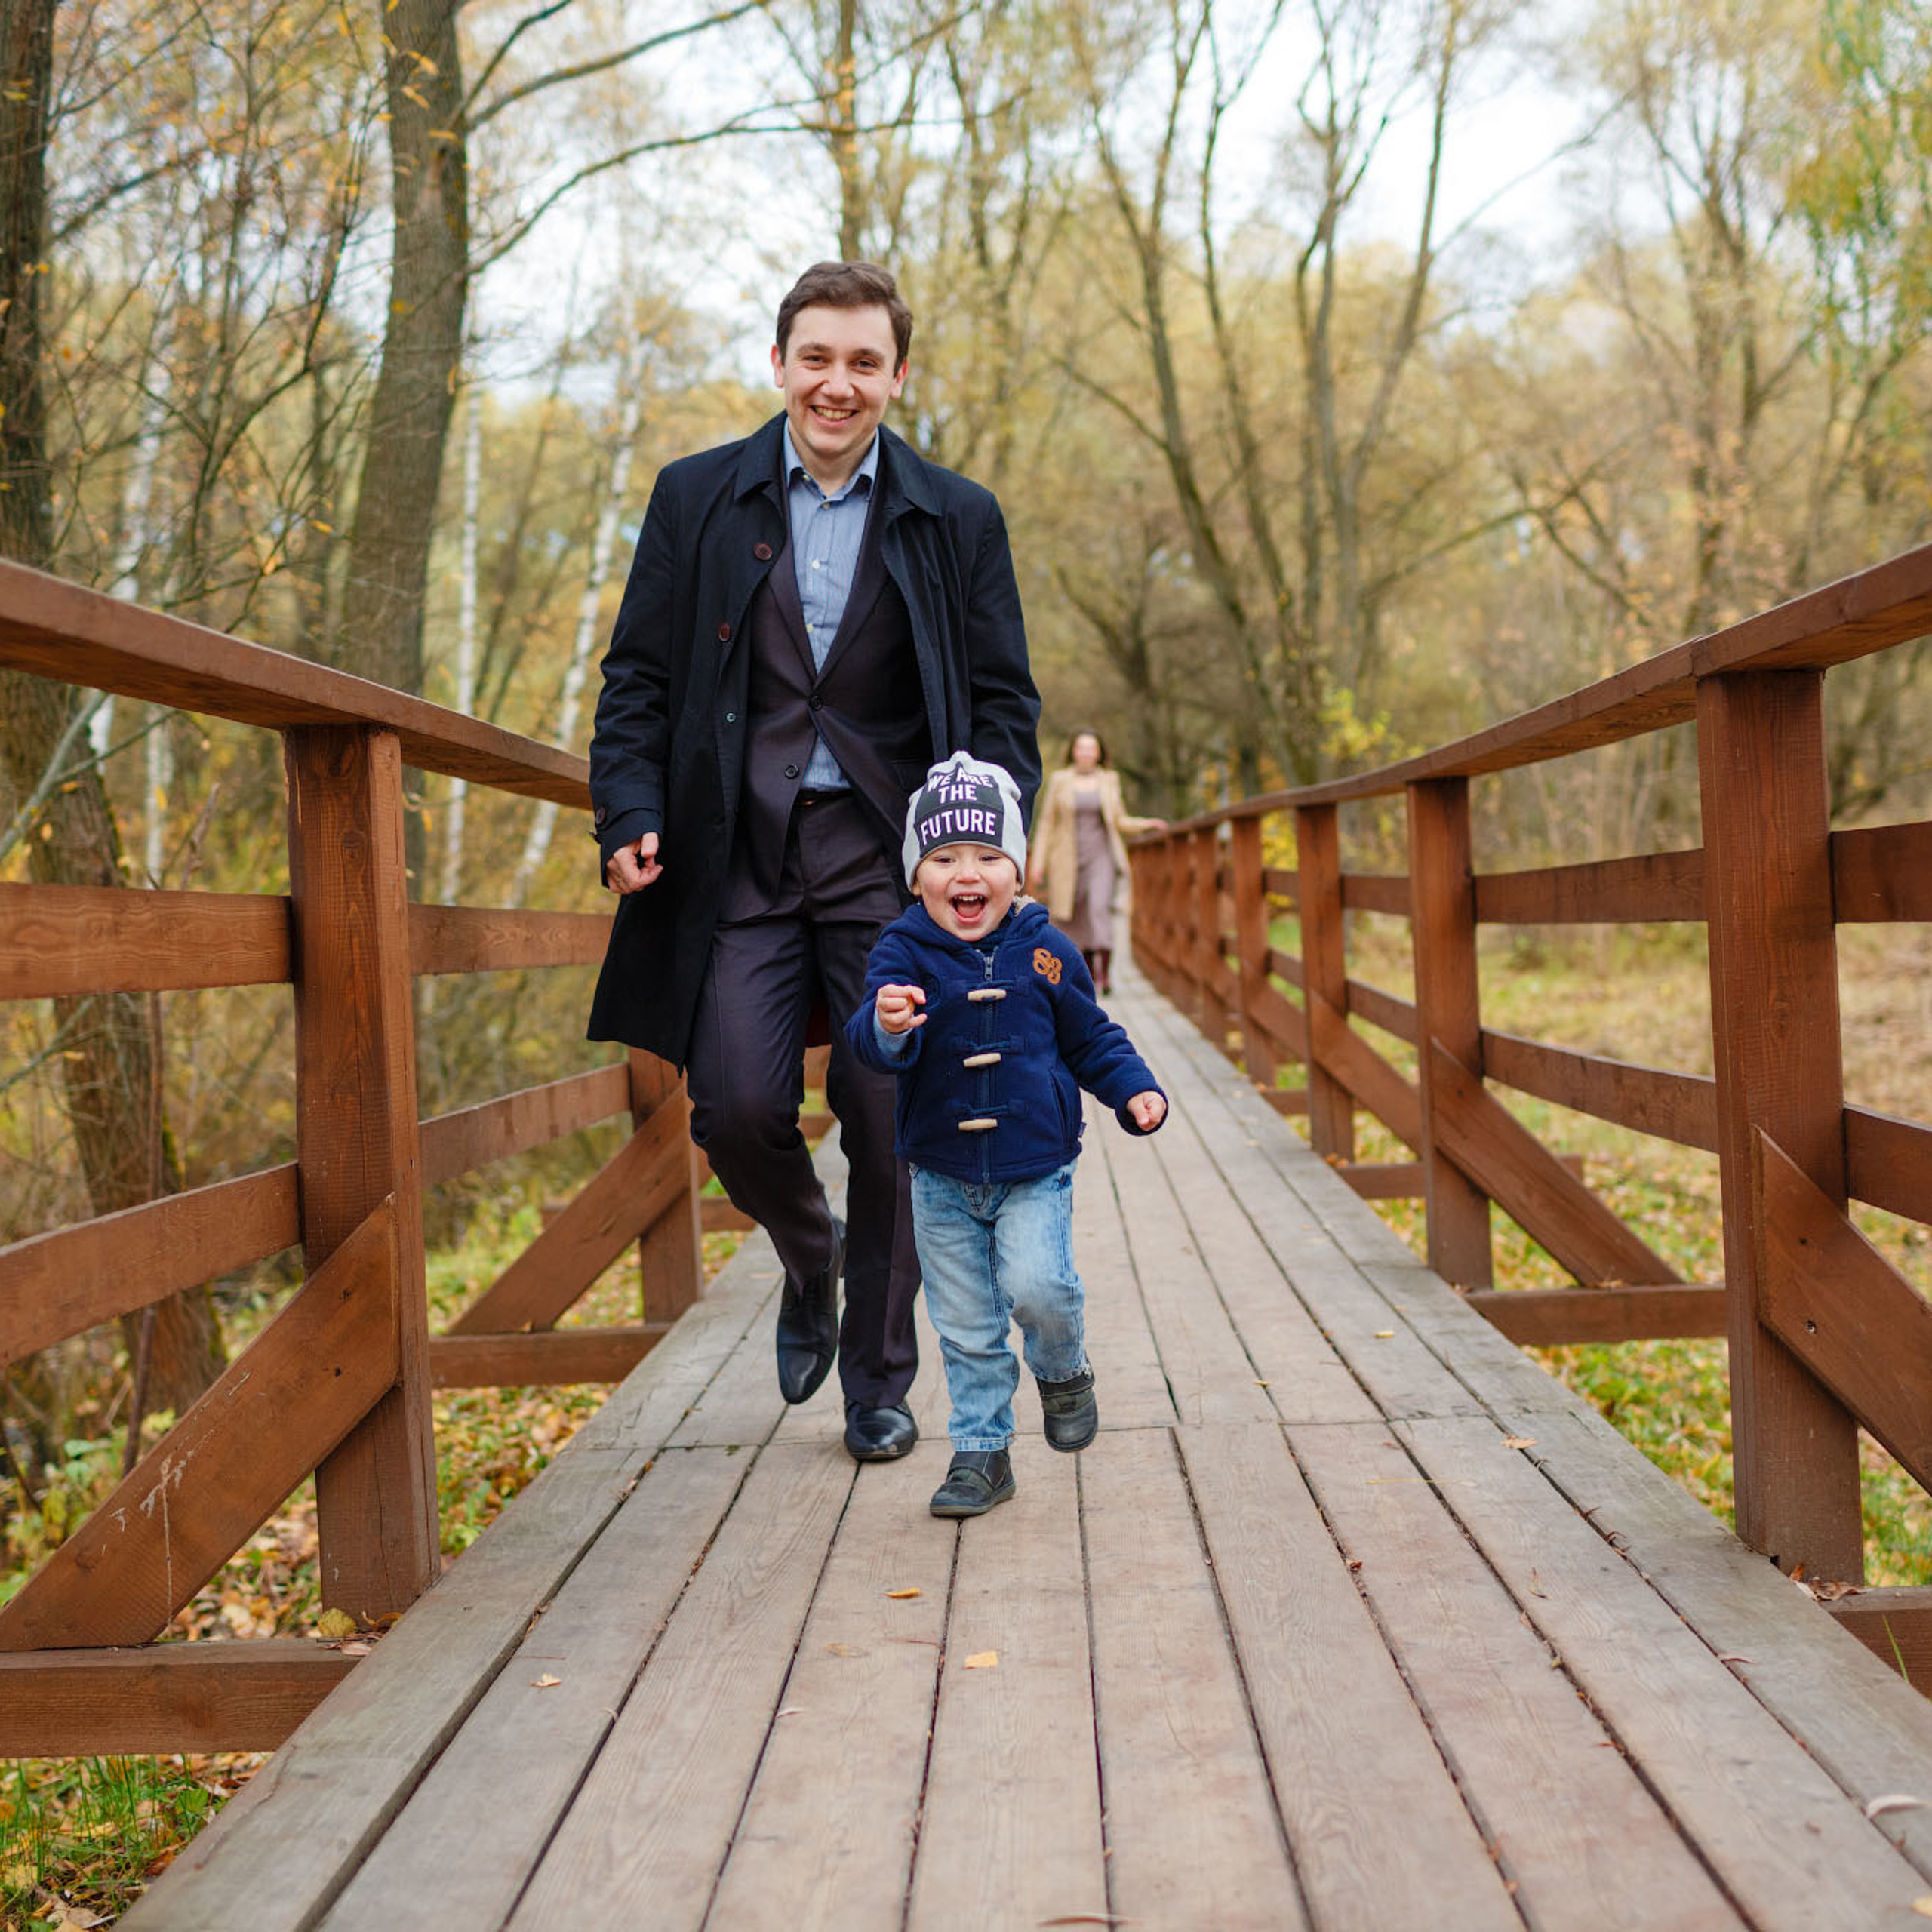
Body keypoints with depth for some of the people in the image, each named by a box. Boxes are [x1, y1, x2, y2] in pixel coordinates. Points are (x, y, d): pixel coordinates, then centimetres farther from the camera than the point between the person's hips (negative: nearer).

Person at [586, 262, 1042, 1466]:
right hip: (742, 856, 1)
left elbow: (1004, 700, 7)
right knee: (738, 1111, -8)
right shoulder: (698, 498, 8)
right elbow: (639, 676, 9)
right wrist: (631, 812, -5)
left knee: (891, 1126, 1)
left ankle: (880, 1381, 19)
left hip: (892, 860, 0)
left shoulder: (958, 520, 7)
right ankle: (811, 1263, 27)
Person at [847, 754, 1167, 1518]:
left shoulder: (1044, 952, -4)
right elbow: (872, 1037, -24)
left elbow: (1090, 1037, 9)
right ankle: (982, 1452, 24)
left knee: (1037, 1286, -18)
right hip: (941, 1177, 1)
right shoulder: (903, 952, -9)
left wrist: (1135, 1090, -4)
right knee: (965, 1325, 7)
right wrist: (888, 1026, -47)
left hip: (1034, 1172, -1)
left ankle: (1064, 1371, 15)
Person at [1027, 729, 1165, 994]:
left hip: (1102, 857, -1)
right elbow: (1047, 824, 5)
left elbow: (1119, 821, 13)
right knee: (1075, 920, 4)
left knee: (1100, 907, -23)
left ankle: (1106, 973, -27)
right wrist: (1038, 865, 1)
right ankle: (1089, 973, 25)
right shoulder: (1059, 781, 2)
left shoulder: (1109, 780, 6)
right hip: (1069, 860, 1)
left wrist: (1147, 824, -4)